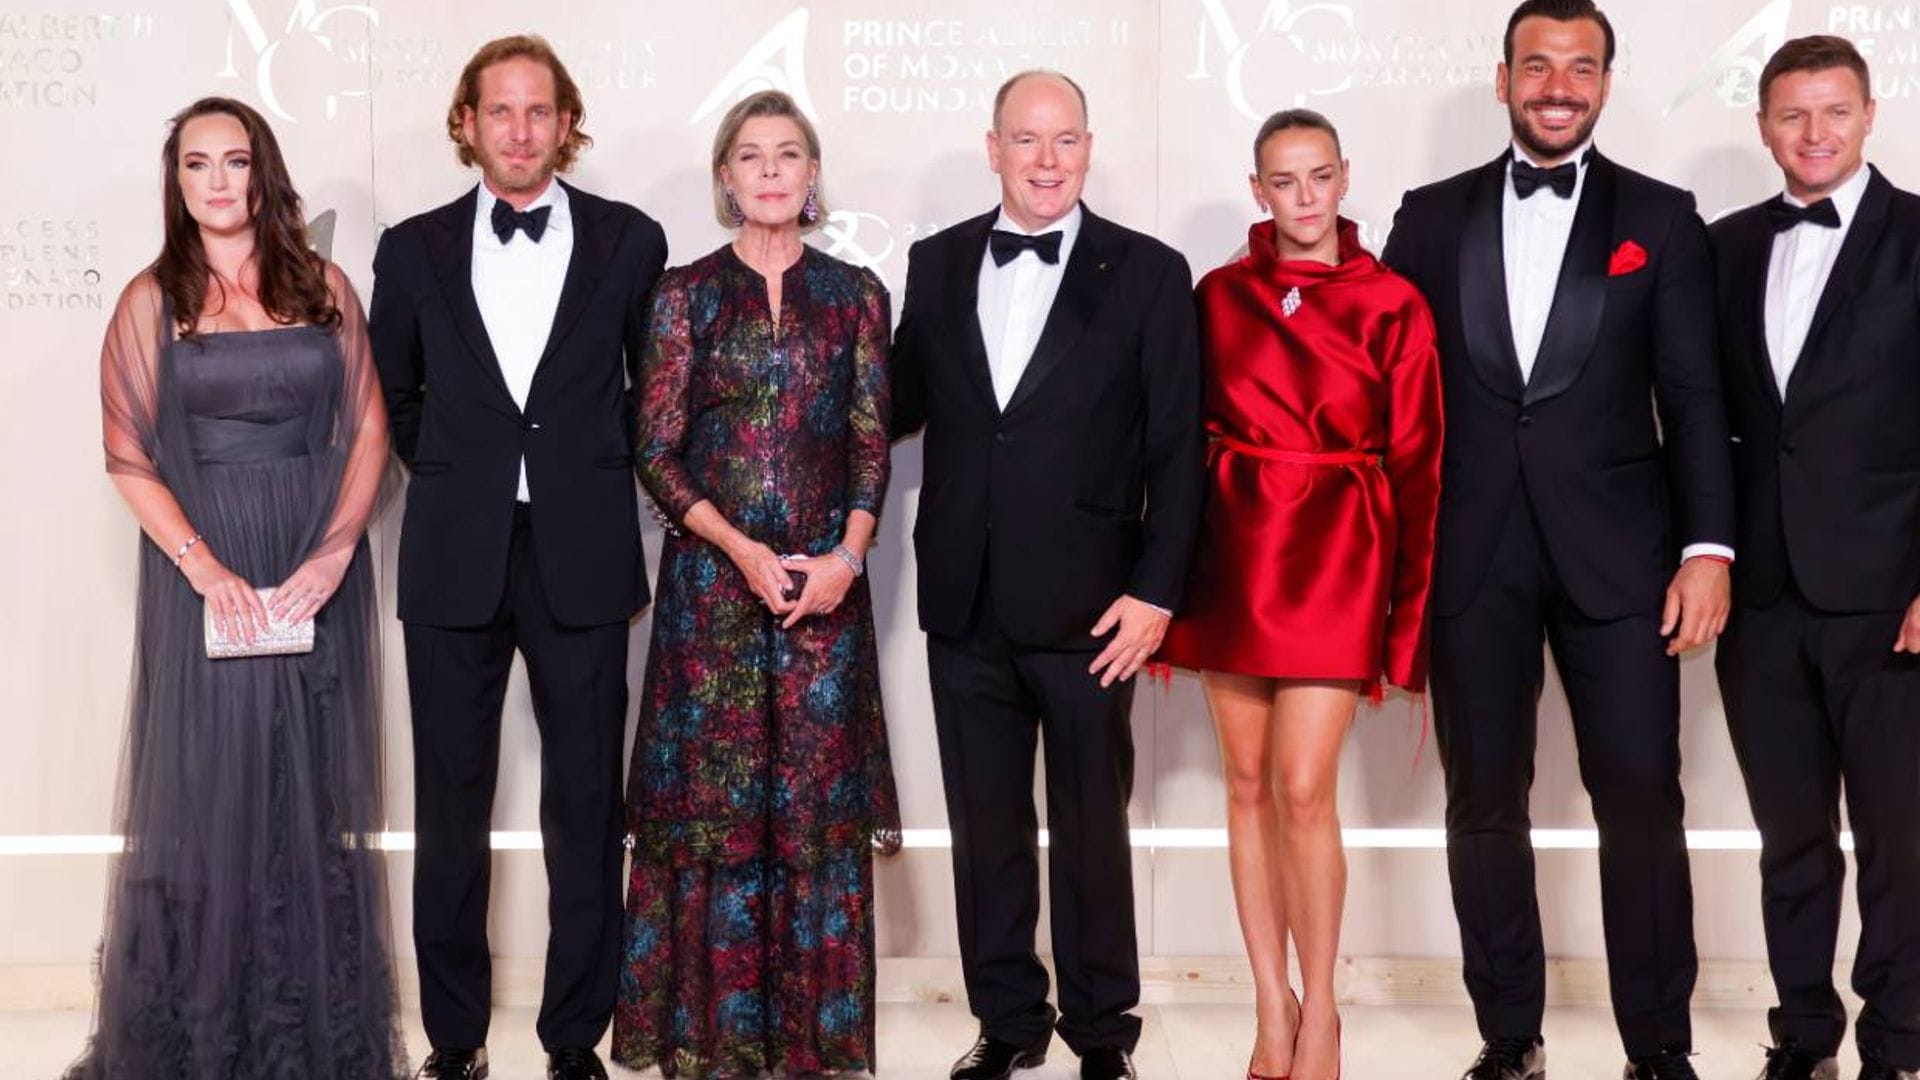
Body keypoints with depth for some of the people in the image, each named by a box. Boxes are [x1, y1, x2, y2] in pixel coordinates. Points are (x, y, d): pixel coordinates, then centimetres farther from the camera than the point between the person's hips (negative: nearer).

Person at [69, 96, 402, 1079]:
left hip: (317, 571, 1)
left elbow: (369, 428, 3)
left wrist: (334, 552, -11)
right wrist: (205, 568, -15)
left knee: (311, 792, 7)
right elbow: (128, 454, -2)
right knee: (206, 788, 4)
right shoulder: (151, 300, 2)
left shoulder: (323, 287, 5)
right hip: (202, 573, -1)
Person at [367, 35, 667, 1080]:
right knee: (450, 805, 6)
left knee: (586, 806, 3)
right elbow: (392, 397, 17)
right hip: (454, 561, 1)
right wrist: (455, 478, 10)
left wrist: (599, 478, 9)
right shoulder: (415, 249, 6)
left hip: (581, 560, -1)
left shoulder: (629, 241, 3)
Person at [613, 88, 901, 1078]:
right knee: (710, 799, 1)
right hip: (711, 578, -1)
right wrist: (742, 550, -12)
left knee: (819, 804, 4)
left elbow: (872, 444, 6)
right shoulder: (685, 293, 3)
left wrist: (844, 557, -9)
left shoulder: (855, 294, 7)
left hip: (827, 581, 1)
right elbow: (656, 450, 0)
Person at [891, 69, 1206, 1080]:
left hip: (1086, 605, -3)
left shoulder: (1147, 272, -2)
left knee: (1090, 825, 8)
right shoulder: (936, 263, 8)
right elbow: (905, 403, 15)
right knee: (984, 825, 11)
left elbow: (1177, 449, -4)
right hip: (965, 603, 3)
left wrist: (1156, 590, -10)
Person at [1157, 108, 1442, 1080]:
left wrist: (1409, 618, -3)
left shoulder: (1392, 305, -1)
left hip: (1338, 555, -3)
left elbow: (1416, 467, -1)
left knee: (1304, 791, -8)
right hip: (1233, 551, 3)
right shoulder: (1219, 296, 6)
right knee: (1247, 785, 7)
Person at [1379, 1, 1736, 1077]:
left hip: (1616, 552, -1)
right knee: (1485, 804, 6)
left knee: (1642, 798, -1)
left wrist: (1708, 547, -7)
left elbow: (1695, 399, 2)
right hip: (1470, 558, 2)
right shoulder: (1433, 217, 9)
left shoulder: (1661, 219, 6)